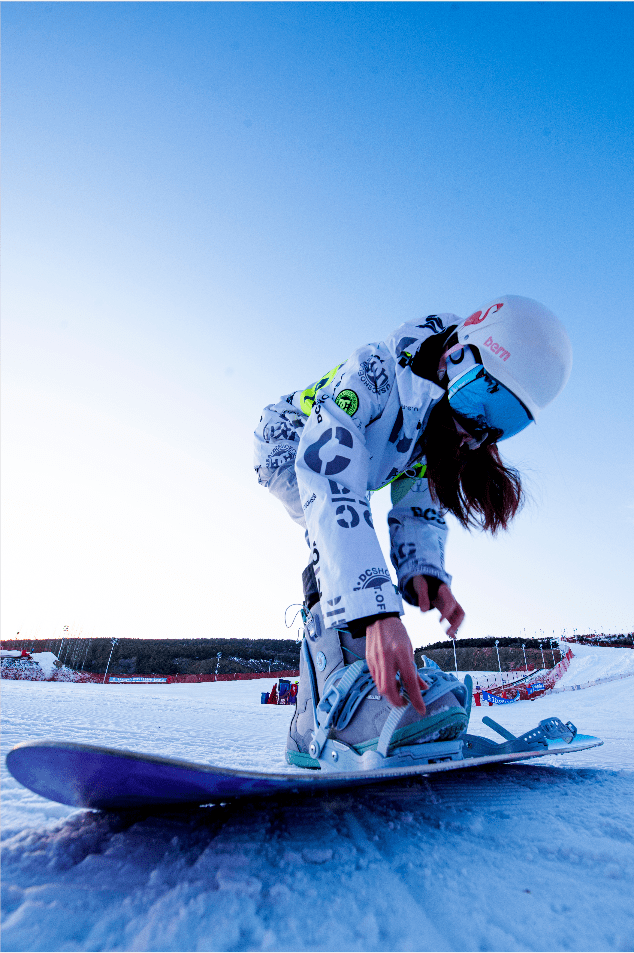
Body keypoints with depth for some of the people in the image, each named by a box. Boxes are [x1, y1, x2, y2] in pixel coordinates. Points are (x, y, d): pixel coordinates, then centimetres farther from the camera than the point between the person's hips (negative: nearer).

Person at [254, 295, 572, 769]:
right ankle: (344, 696, -40)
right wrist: (375, 608, -60)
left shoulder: (444, 429, -14)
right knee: (341, 538, -34)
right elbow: (331, 486, -52)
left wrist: (424, 570, -34)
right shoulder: (373, 371, -39)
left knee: (353, 563, -4)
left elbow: (421, 508, -13)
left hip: (344, 466, 7)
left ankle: (314, 722, 5)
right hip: (286, 449, -7)